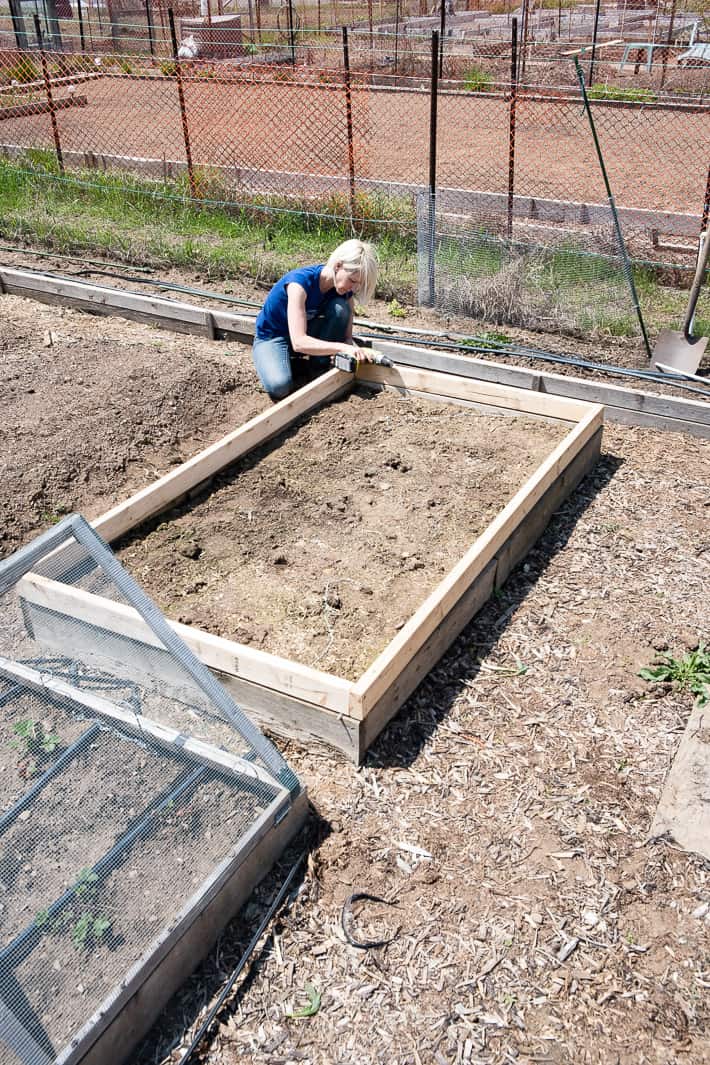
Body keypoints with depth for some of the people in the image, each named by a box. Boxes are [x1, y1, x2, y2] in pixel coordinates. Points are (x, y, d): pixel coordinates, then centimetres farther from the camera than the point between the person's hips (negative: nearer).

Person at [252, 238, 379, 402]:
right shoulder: (300, 281, -32)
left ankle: (319, 369, -8)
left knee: (340, 308, -23)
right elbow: (299, 342, -39)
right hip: (272, 338, -5)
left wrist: (355, 351, -36)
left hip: (307, 335, 5)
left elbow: (347, 337, -12)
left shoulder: (344, 290, -14)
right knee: (279, 386, -36)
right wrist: (342, 348, -48)